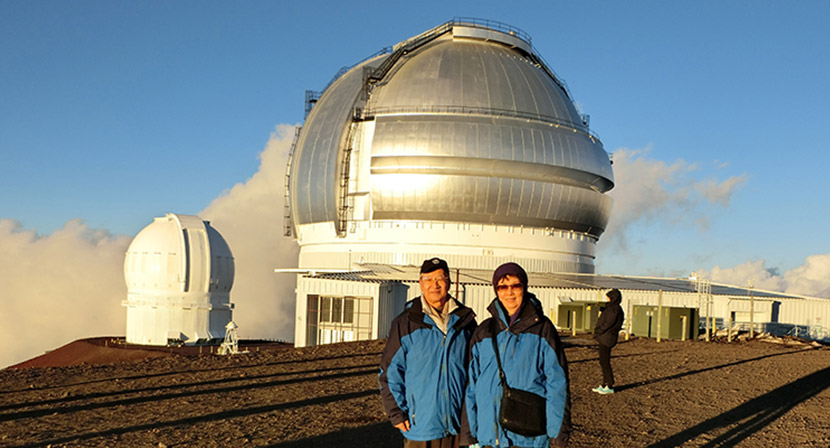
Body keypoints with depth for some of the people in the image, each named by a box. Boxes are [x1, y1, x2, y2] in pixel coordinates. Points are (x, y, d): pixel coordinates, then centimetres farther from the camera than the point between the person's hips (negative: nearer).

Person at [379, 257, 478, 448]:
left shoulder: (465, 320, 7)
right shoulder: (405, 323, -1)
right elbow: (389, 372, 1)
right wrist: (396, 413, -5)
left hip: (459, 426, 2)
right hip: (419, 427, -2)